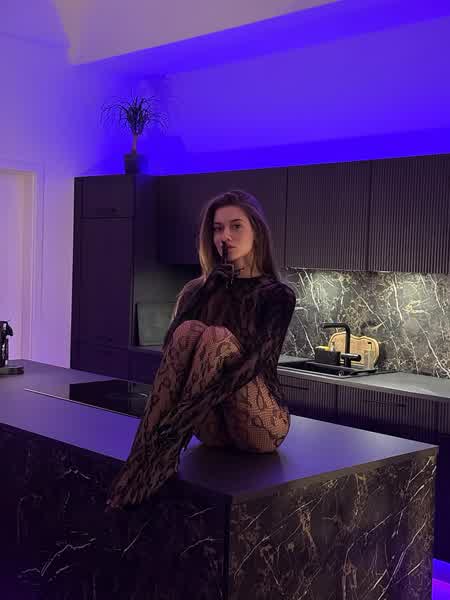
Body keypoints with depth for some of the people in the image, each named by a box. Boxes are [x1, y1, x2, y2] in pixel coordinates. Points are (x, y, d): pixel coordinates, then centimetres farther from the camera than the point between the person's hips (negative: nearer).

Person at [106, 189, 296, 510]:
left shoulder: (277, 295, -1)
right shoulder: (198, 290, 12)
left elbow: (258, 360, -18)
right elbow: (172, 346, -4)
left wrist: (189, 408, -31)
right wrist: (212, 284, -8)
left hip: (259, 426, -3)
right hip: (211, 426, 3)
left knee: (218, 337, -29)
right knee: (189, 331, -25)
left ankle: (161, 457, -39)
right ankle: (147, 452, -37)